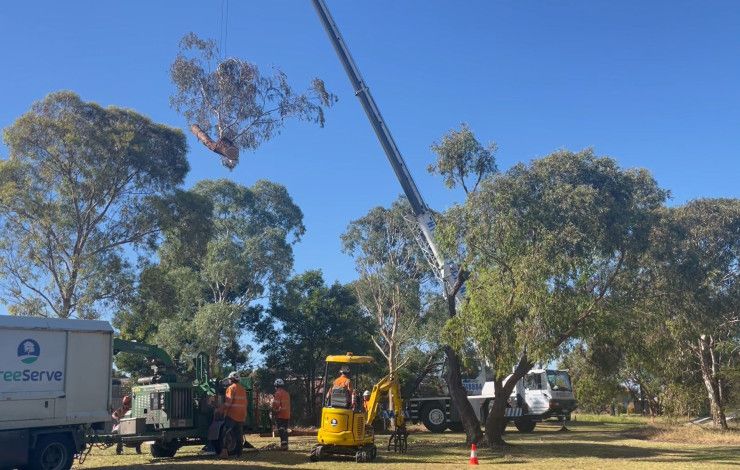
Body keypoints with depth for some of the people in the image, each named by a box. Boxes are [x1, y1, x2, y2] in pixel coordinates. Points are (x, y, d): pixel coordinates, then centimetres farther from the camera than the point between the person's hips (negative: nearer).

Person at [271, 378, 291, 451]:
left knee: (281, 430, -9)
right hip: (287, 415, 8)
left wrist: (274, 412, -6)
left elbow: (275, 404, -14)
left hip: (280, 415, -8)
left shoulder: (278, 393, -9)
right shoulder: (287, 393, 16)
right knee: (285, 430, 12)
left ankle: (283, 443, -19)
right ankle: (285, 445, 14)